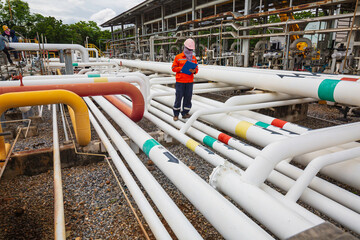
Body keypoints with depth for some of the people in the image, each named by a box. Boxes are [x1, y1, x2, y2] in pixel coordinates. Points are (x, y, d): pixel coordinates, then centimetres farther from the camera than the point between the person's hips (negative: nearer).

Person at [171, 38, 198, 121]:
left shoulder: (194, 58, 11)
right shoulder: (178, 57, 0)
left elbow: (196, 69, 11)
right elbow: (173, 68, 1)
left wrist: (193, 71, -12)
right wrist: (182, 68, -13)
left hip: (190, 81, 3)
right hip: (180, 81, -3)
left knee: (188, 97, 3)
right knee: (178, 97, -1)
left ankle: (185, 113, 14)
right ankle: (176, 114, 10)